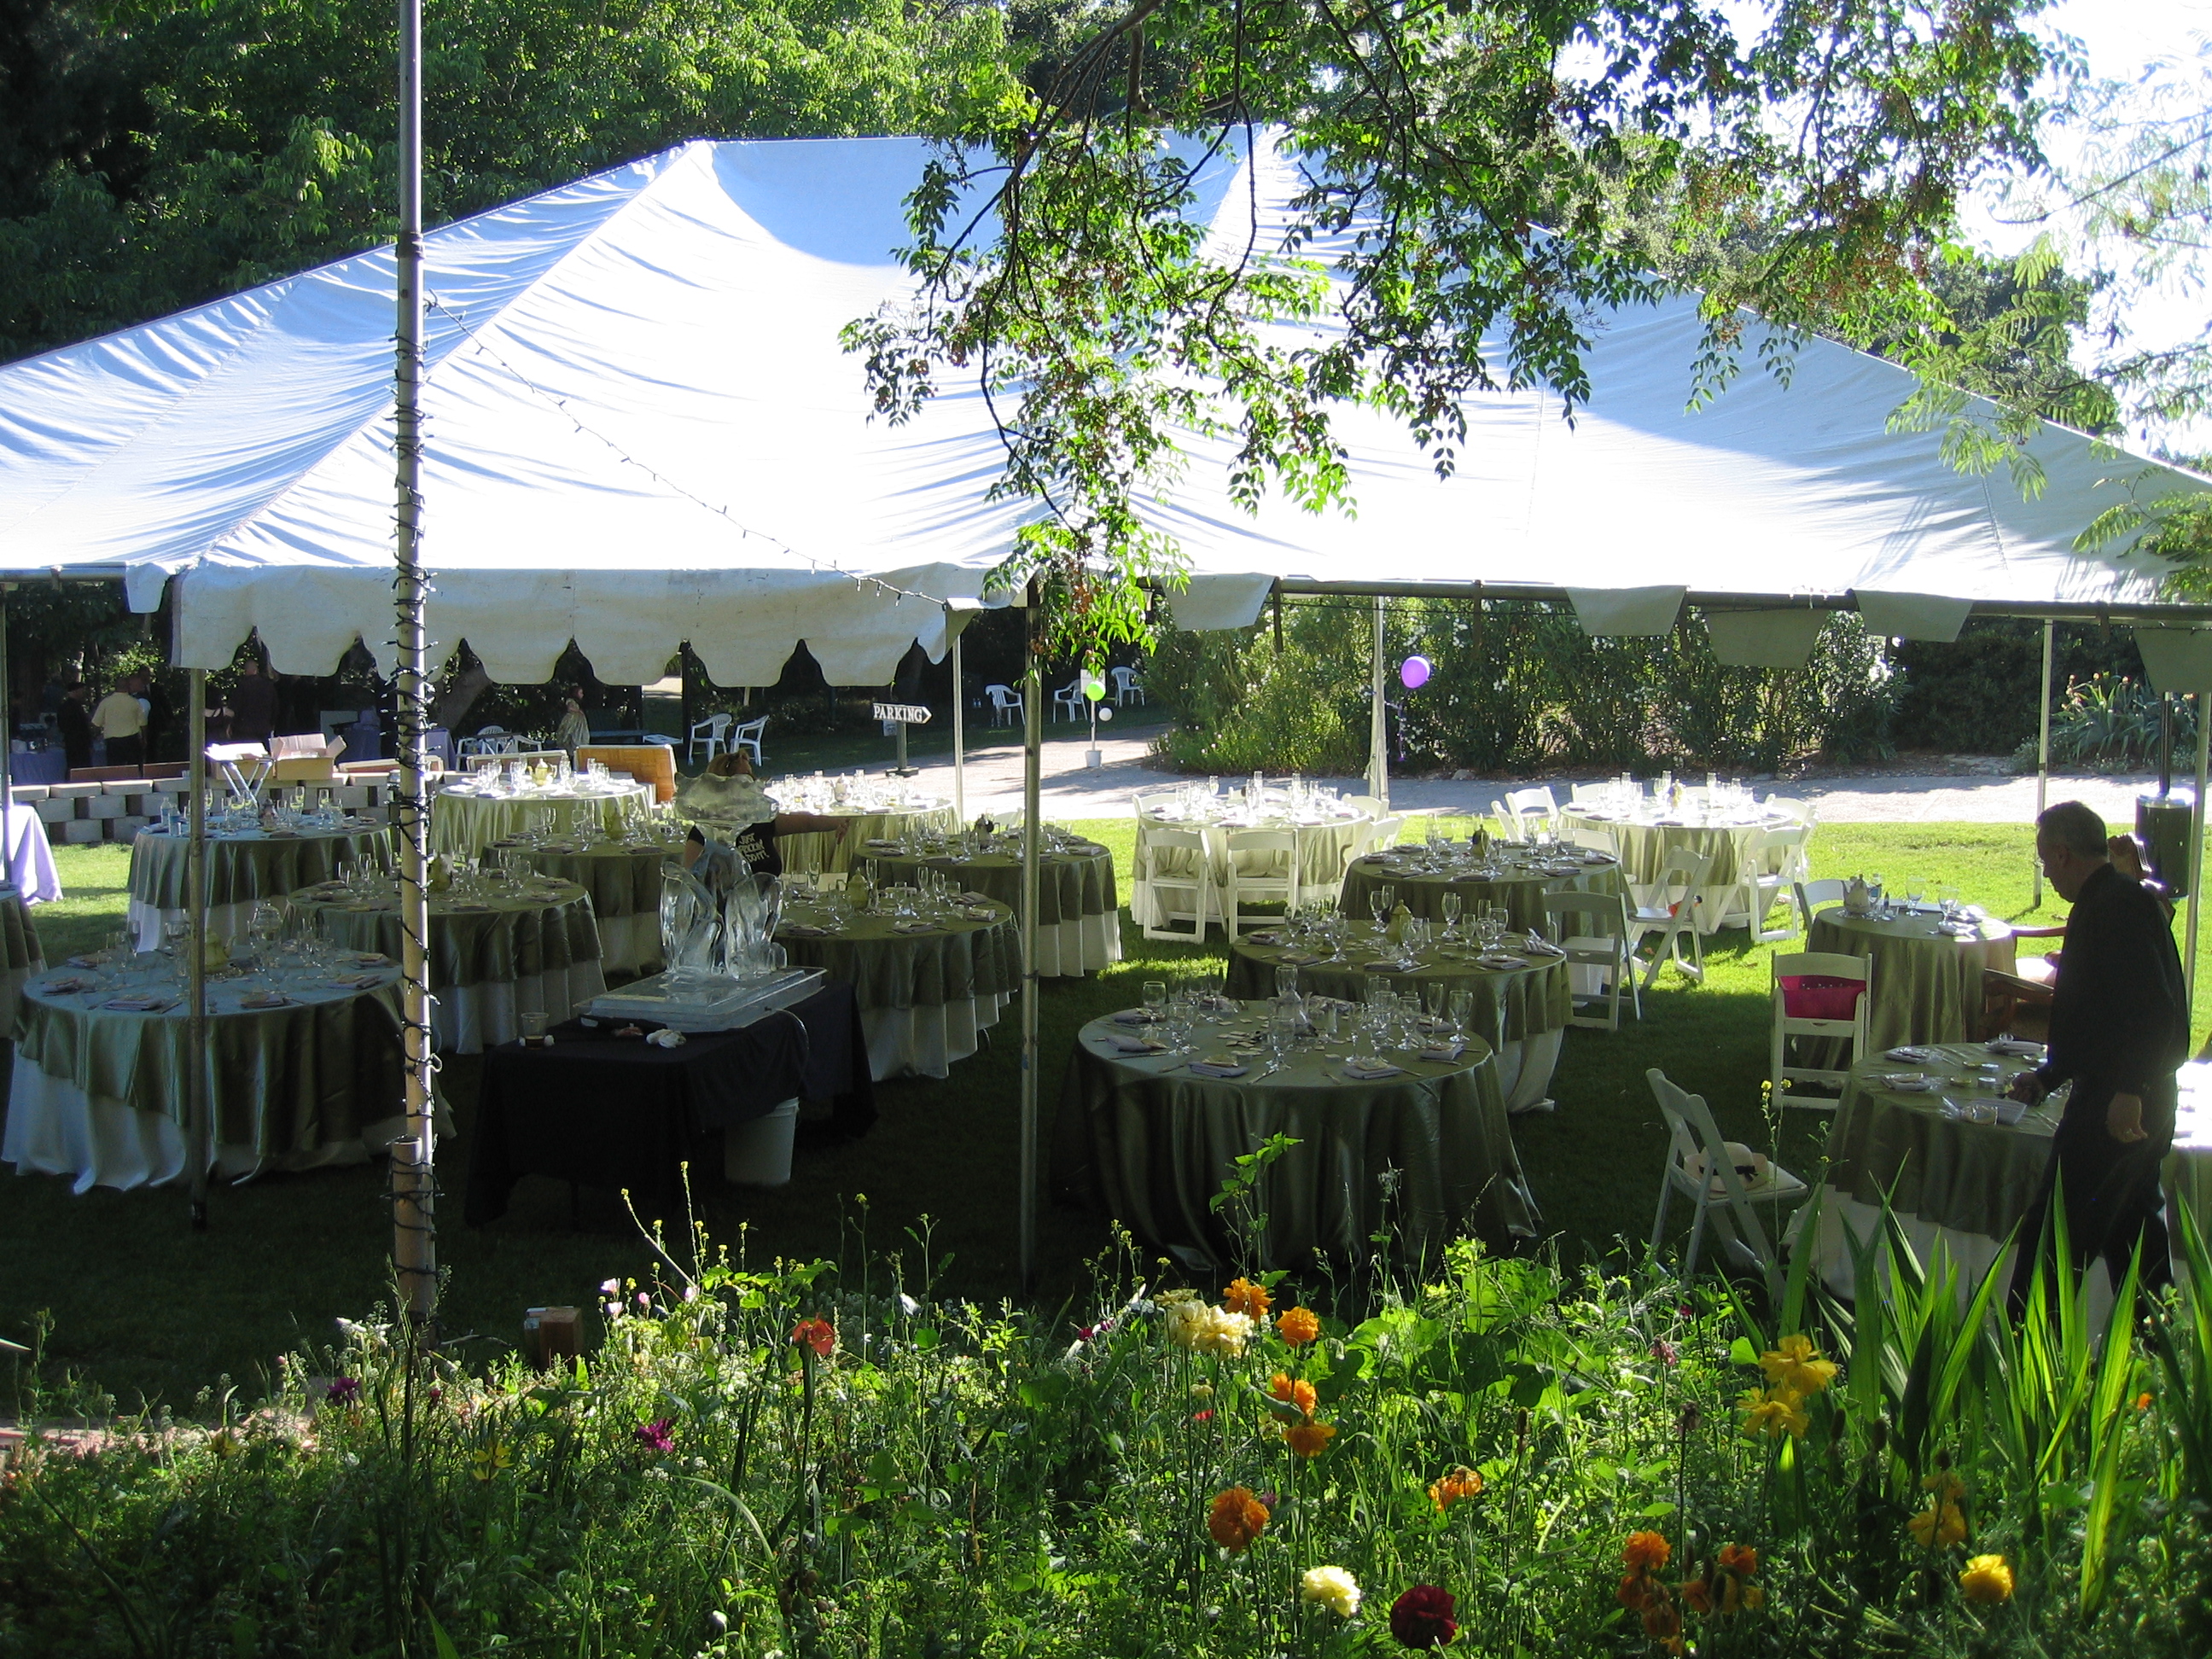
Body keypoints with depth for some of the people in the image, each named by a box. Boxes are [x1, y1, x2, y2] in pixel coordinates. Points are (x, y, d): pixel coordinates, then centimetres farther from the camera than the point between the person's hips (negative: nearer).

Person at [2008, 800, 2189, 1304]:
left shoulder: (2118, 907, -16)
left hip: (2115, 1109, -11)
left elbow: (2152, 1010, -27)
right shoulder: (2111, 902, 18)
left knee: (2052, 1237, -6)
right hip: (2138, 1105, 11)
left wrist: (2128, 1090, -29)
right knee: (2131, 1232, 16)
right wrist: (2047, 1076, 27)